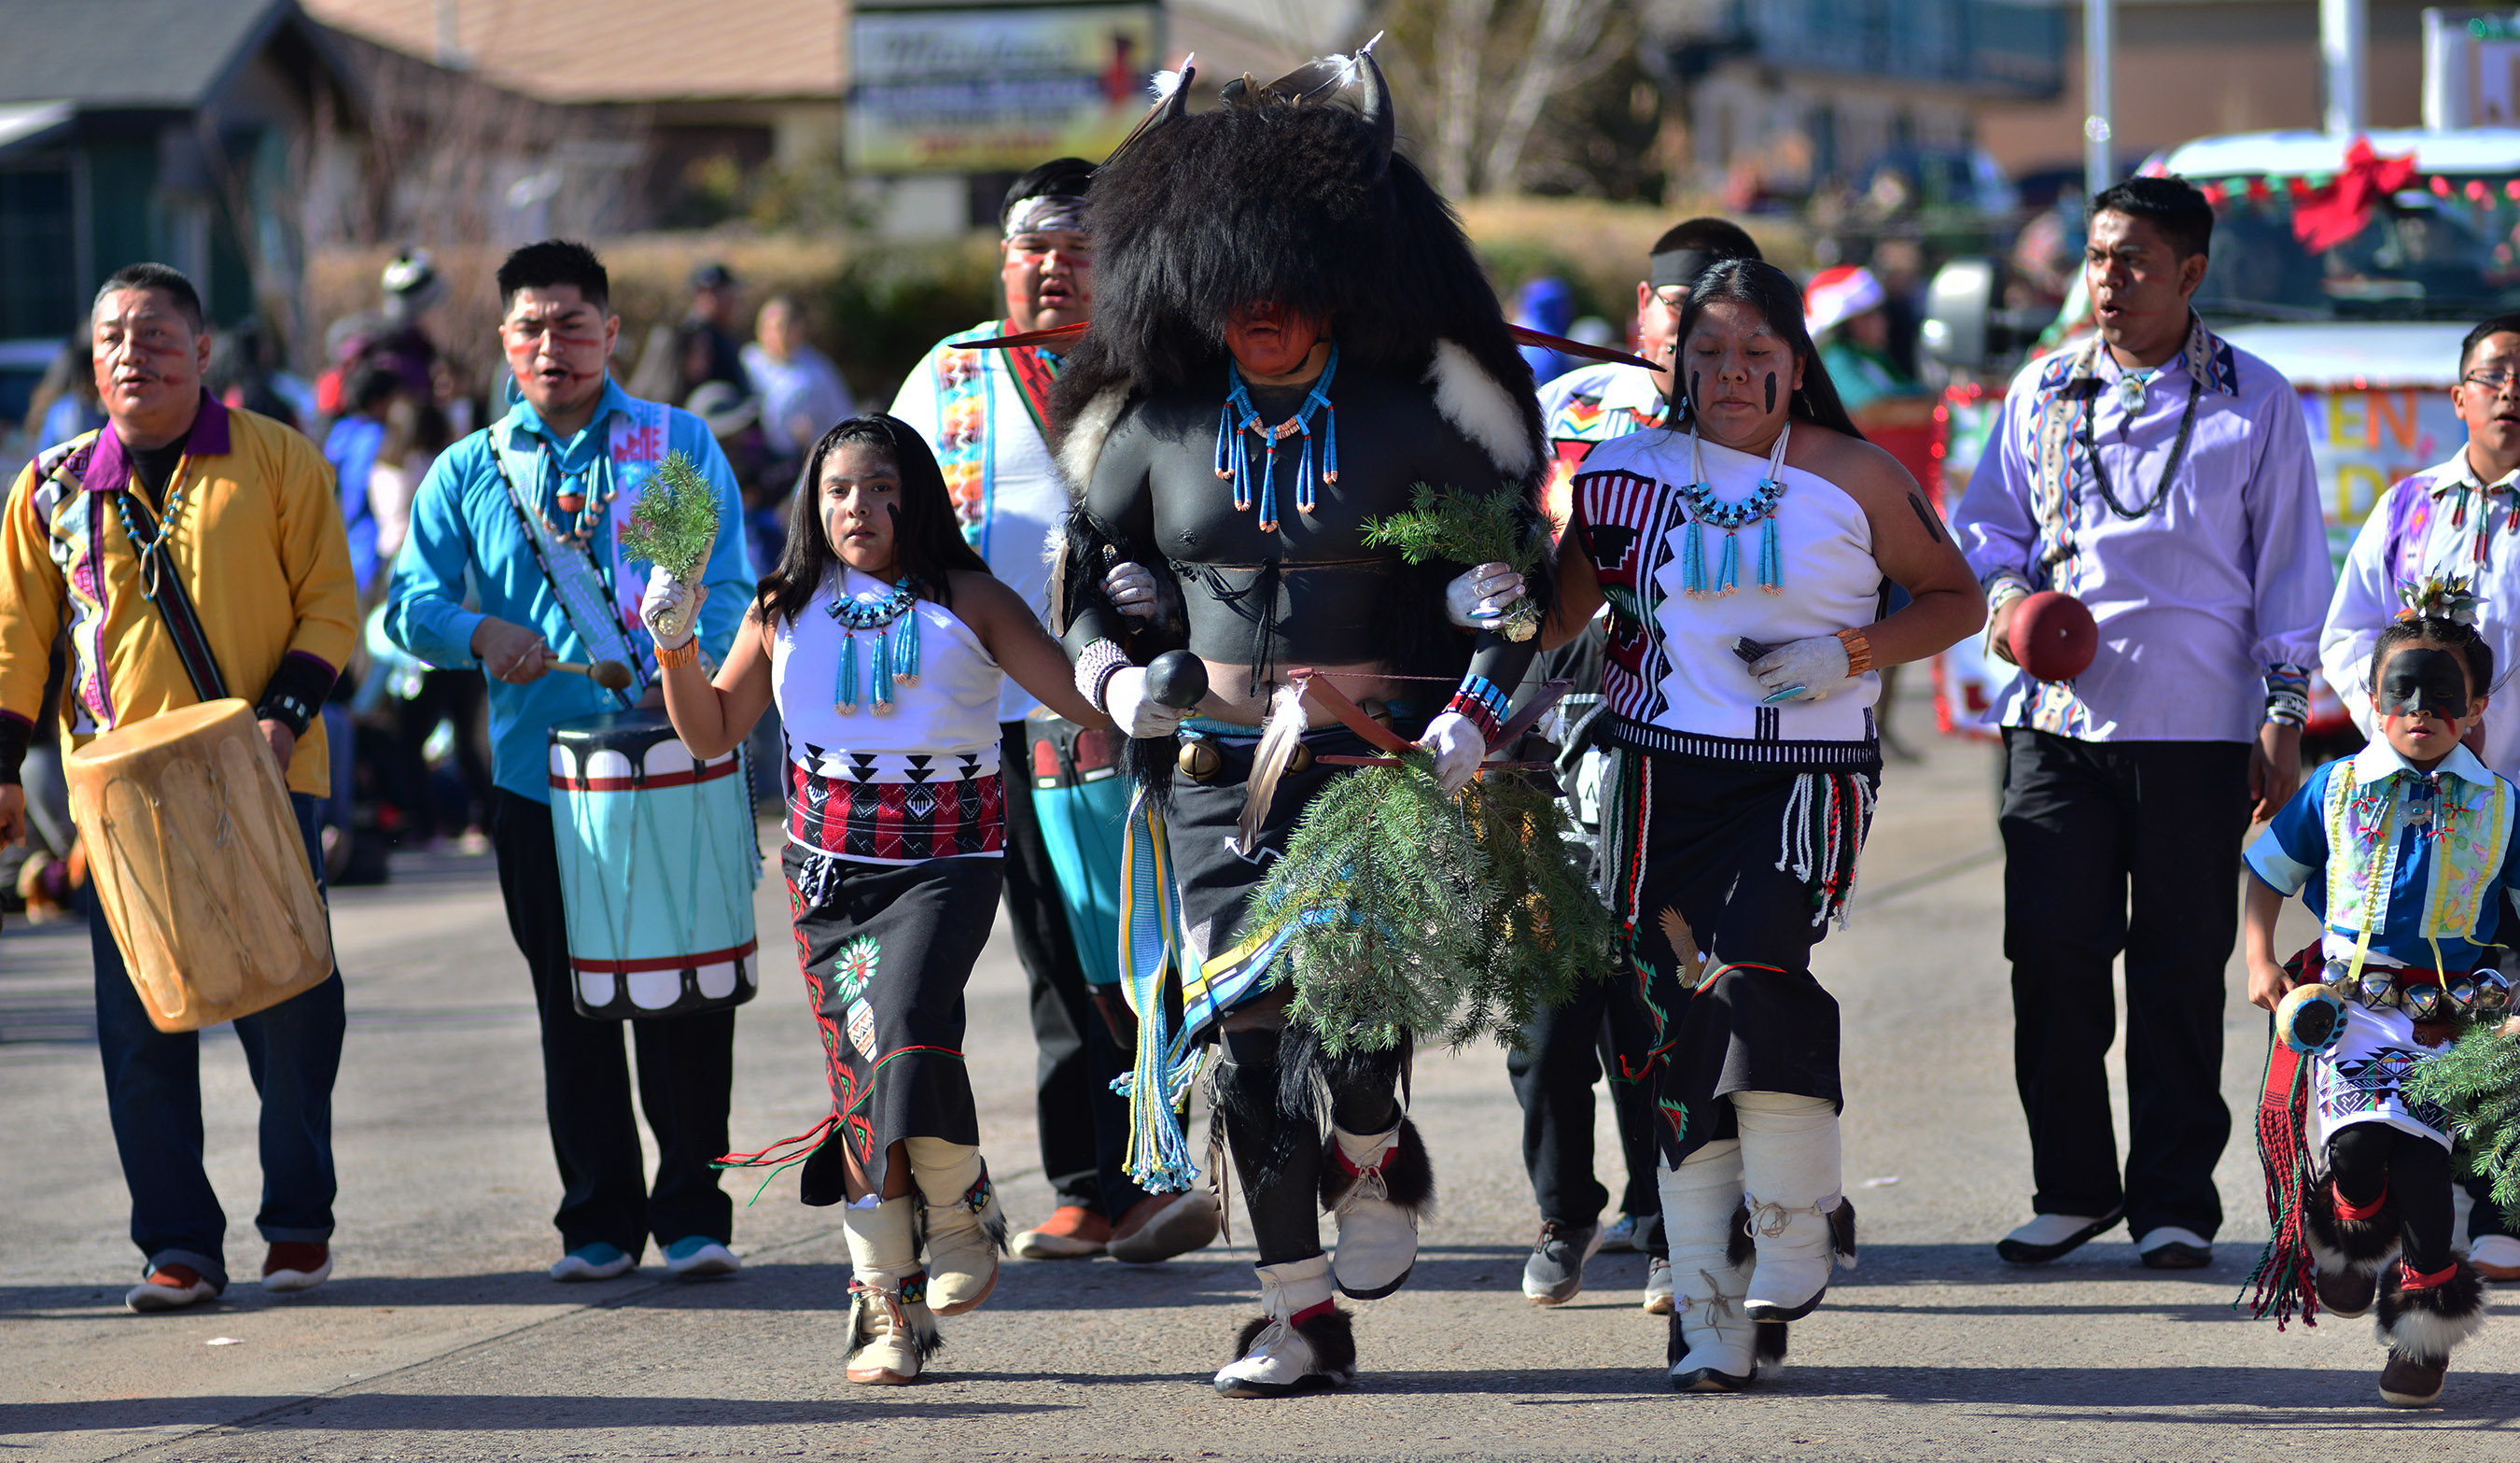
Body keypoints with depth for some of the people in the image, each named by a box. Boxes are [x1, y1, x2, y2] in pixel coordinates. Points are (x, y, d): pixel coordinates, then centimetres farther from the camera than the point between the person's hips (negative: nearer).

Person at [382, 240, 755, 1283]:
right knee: (571, 1007, 6)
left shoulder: (680, 444, 6)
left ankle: (692, 1212, 8)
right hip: (538, 773, 2)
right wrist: (481, 633, -17)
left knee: (685, 994, -1)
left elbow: (728, 588, -3)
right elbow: (410, 603, 4)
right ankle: (597, 1220, 15)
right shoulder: (469, 471, 11)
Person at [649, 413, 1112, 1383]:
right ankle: (887, 1310, 6)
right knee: (859, 1071, -2)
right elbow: (712, 732, 16)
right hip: (829, 866, 3)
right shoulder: (786, 611, 9)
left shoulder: (967, 602, 1)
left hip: (944, 865, -3)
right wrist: (675, 646, 2)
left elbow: (1084, 696, 0)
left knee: (905, 1030, -26)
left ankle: (960, 1212, 0)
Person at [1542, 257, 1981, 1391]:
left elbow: (1954, 598, 10)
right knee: (1675, 1024, -1)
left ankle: (1798, 1224, -5)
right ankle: (1710, 1318, 5)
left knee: (1752, 975, -25)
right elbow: (1562, 612, 18)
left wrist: (1849, 654, -6)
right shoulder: (1626, 474, 9)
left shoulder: (1855, 478, 3)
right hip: (1663, 775, 3)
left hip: (1810, 771, -3)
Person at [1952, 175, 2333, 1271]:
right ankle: (2072, 1186, 10)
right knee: (2051, 946, -4)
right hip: (2060, 717, 2)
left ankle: (2174, 1201, 9)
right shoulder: (2042, 393, 12)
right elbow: (1986, 520, 19)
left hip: (2200, 727, -2)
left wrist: (2284, 711, 1)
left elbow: (2289, 561, 6)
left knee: (2181, 966, 1)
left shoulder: (2255, 402, 5)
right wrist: (2004, 591, -4)